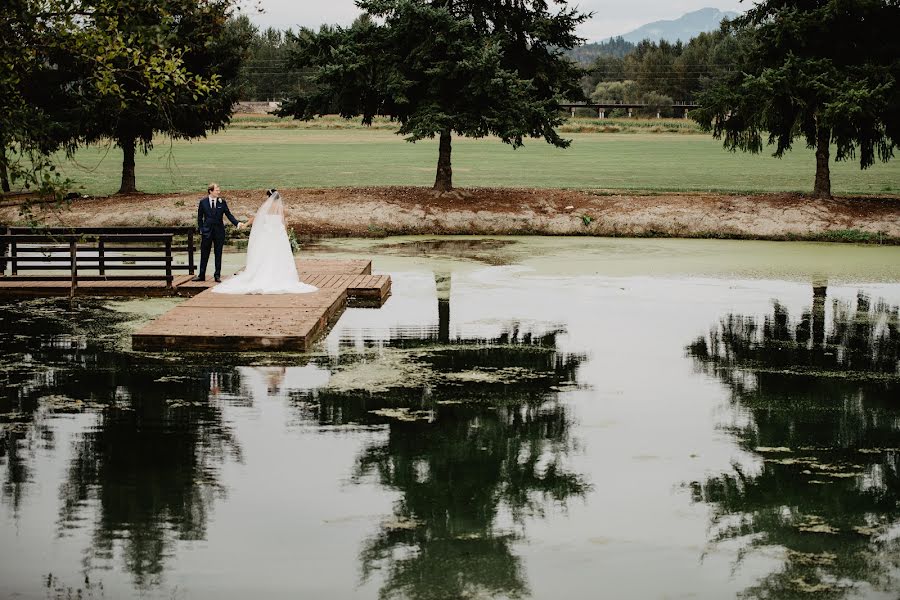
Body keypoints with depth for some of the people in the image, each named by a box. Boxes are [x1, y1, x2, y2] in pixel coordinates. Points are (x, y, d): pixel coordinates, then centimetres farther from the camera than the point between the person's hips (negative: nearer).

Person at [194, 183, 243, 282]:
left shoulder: (222, 201, 1)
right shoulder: (203, 202, -1)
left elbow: (228, 214, 2)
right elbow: (200, 217, 5)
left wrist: (237, 223, -10)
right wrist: (201, 229, -2)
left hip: (219, 231, 1)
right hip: (207, 231, -1)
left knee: (218, 254, 5)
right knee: (204, 254, 4)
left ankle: (217, 275, 13)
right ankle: (201, 275, 11)